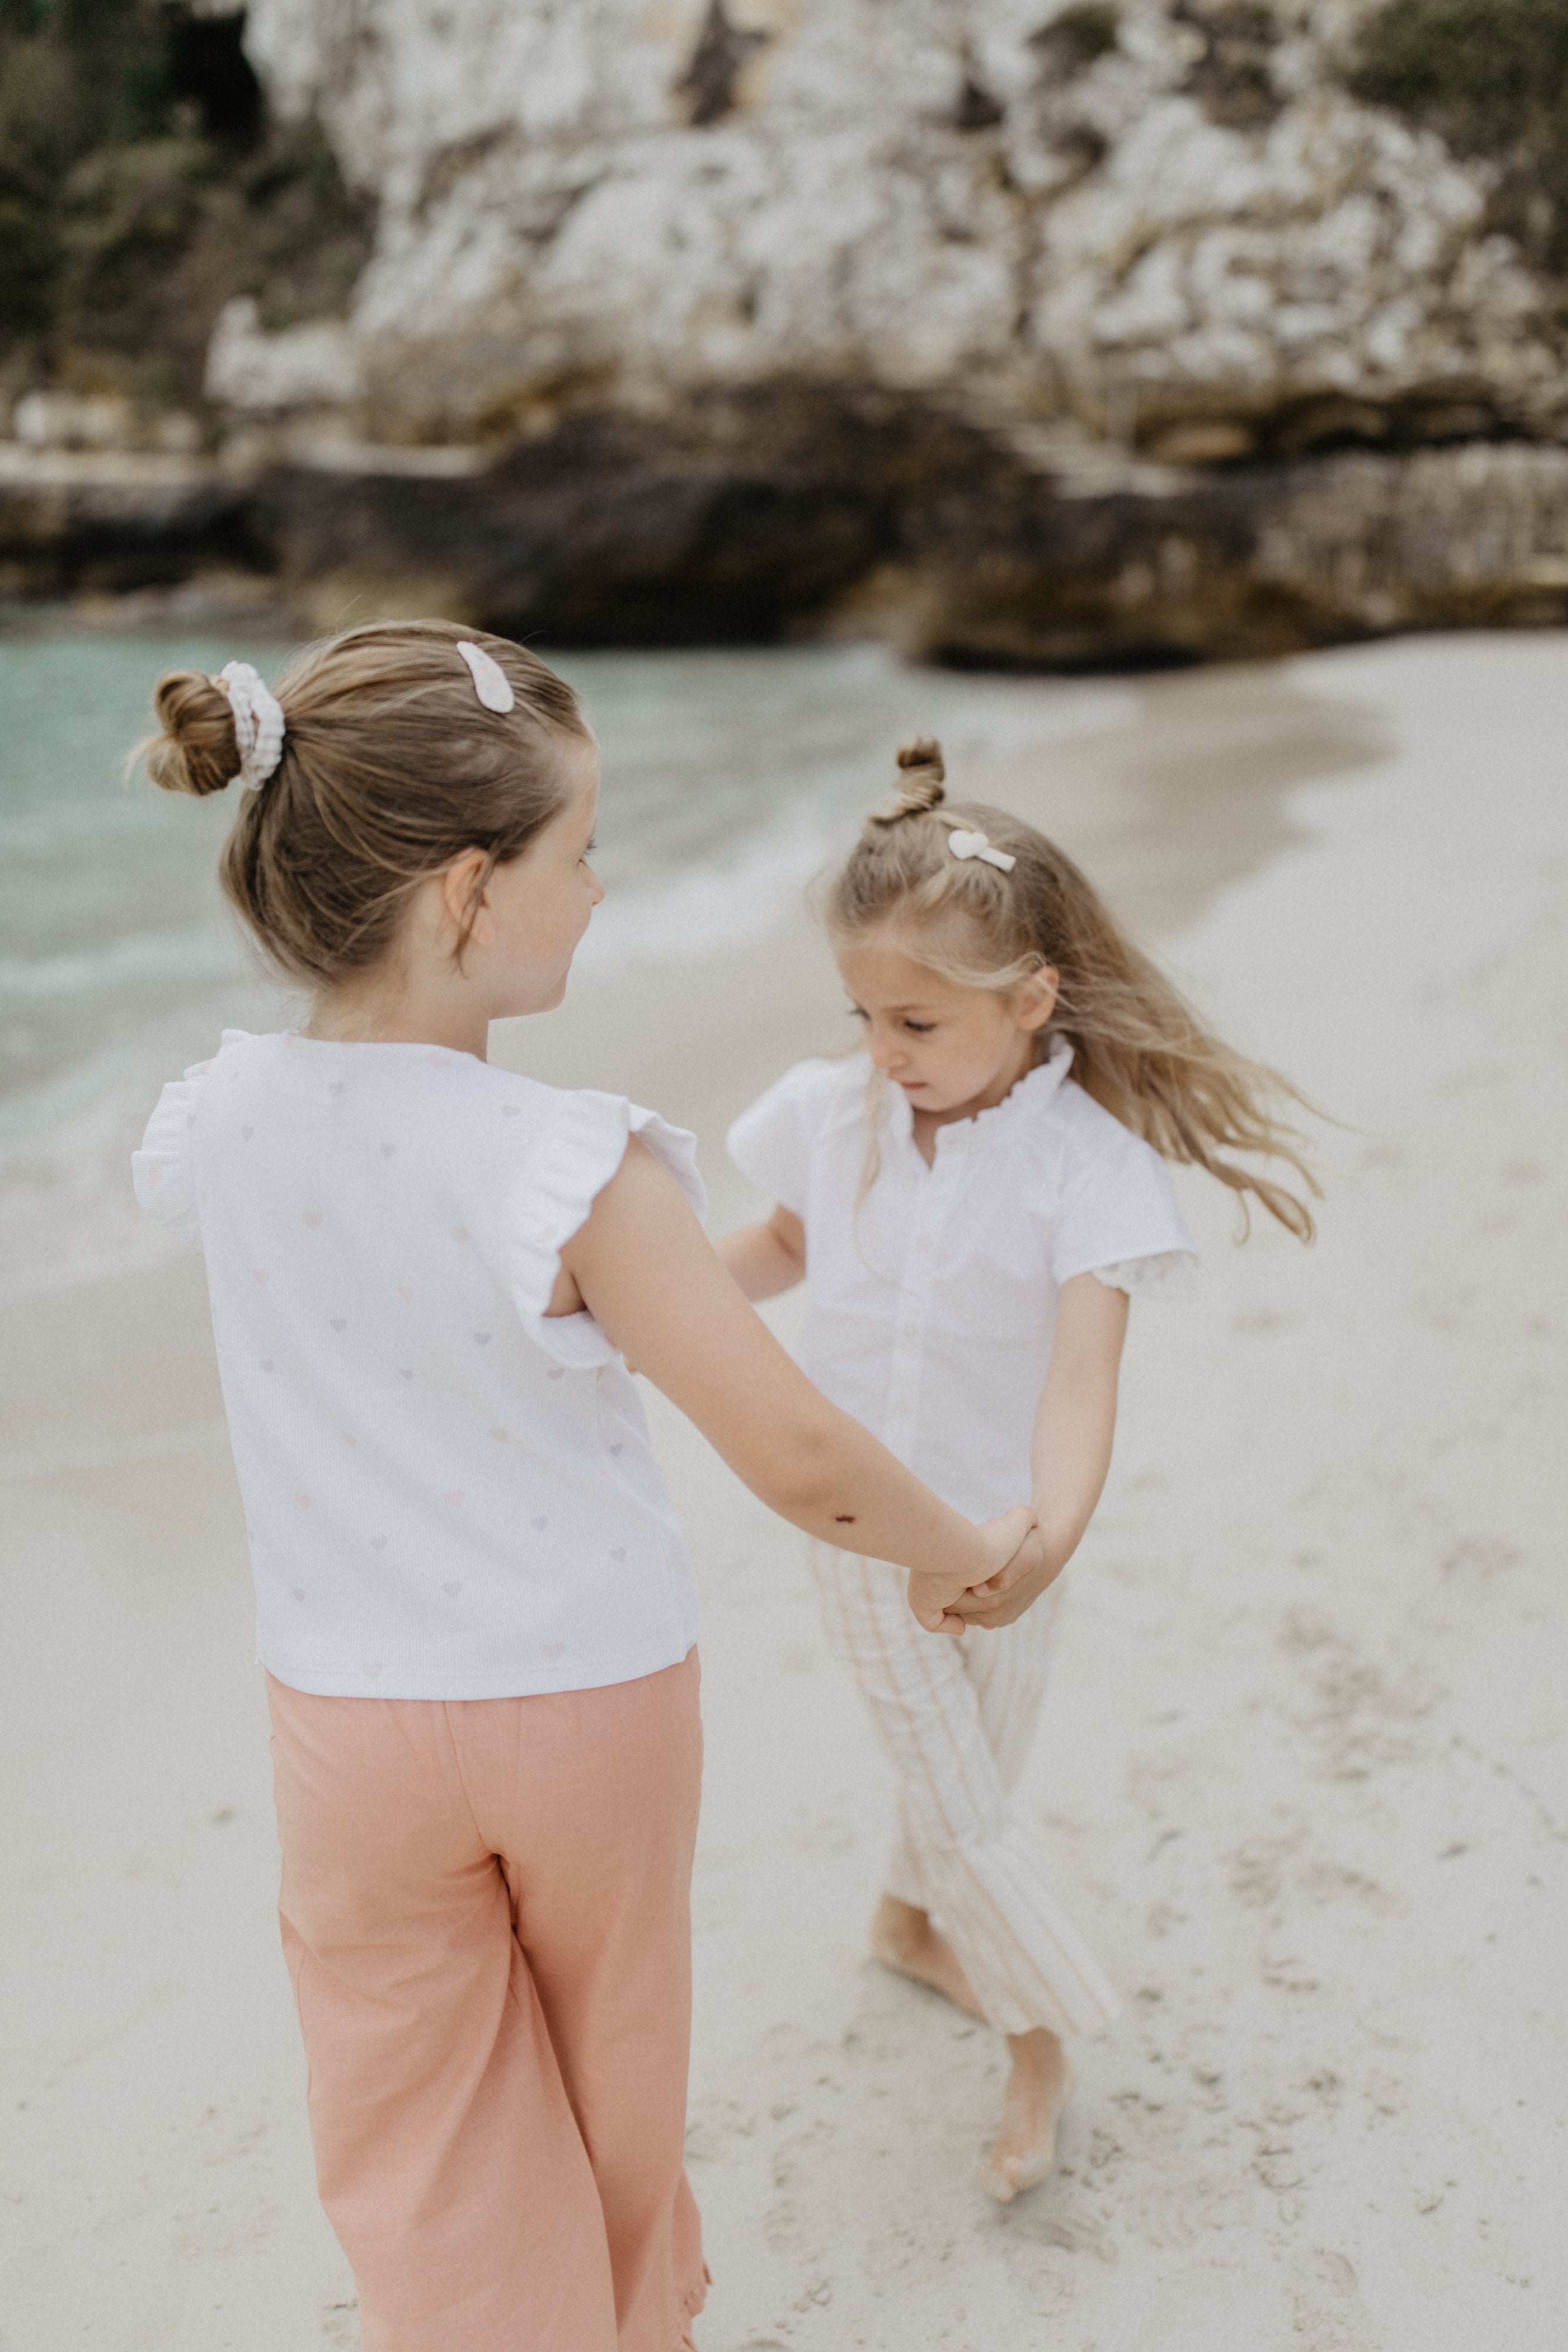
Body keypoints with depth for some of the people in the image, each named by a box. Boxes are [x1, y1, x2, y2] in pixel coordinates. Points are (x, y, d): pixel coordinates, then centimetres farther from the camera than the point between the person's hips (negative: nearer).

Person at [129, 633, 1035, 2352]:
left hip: (353, 1722, 2)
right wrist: (957, 1552, -7)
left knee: (423, 2152, 18)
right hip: (592, 1696, -1)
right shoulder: (569, 1168, -27)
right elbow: (796, 1459, -26)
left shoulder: (212, 1123, -12)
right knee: (610, 2063, 27)